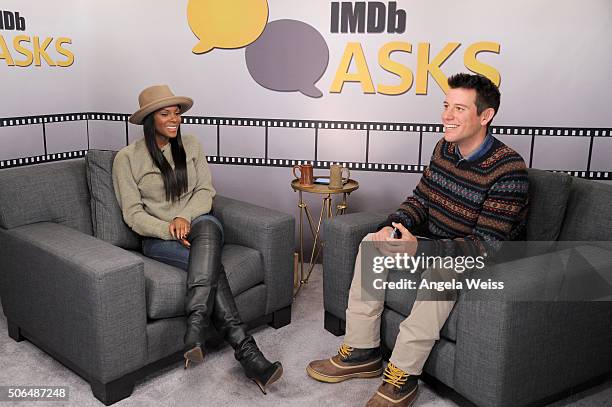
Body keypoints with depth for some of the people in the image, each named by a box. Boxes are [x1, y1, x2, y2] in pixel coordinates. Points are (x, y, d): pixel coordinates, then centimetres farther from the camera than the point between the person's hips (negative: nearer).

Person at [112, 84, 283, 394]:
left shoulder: (190, 145, 12)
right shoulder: (127, 158, 1)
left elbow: (205, 191, 5)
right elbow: (133, 214, -4)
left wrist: (185, 217, -16)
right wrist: (170, 229, -21)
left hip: (198, 222, 3)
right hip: (158, 237, -2)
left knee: (208, 226, -38)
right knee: (210, 263, -34)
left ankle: (197, 327, -45)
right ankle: (246, 351, -38)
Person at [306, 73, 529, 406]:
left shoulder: (508, 169, -25)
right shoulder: (444, 148, -1)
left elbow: (486, 245, -29)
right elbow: (420, 200, 7)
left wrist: (419, 248, -37)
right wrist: (393, 226, -14)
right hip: (439, 243, 8)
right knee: (372, 242, -6)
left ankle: (403, 375, -25)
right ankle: (361, 351, -4)